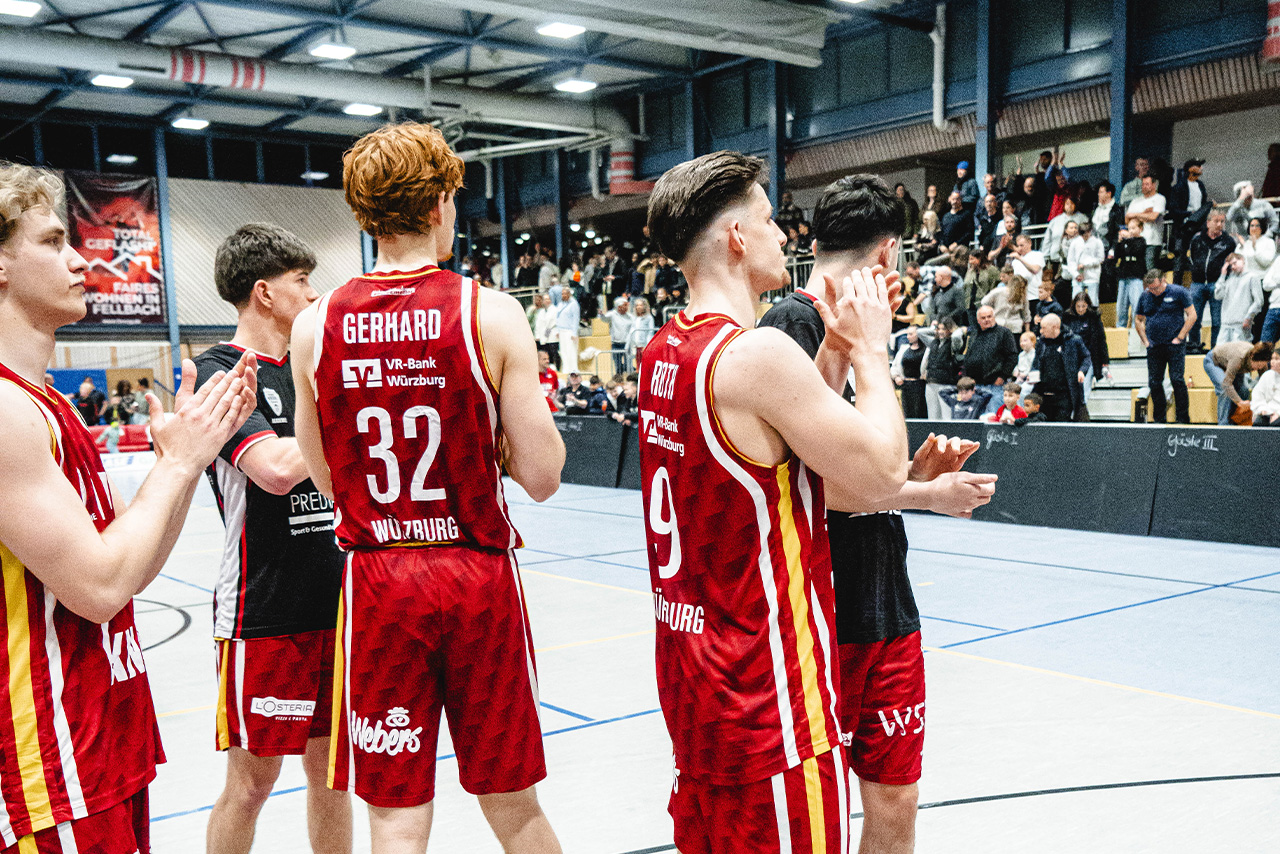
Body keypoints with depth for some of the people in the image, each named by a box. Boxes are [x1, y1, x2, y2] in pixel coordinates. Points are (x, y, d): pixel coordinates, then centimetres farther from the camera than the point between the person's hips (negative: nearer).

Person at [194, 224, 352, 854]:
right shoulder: (218, 372, -11)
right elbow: (278, 468, -26)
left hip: (335, 602, 7)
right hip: (263, 613, -7)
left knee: (329, 765, 15)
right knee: (252, 779, 5)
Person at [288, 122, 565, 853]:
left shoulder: (315, 325, -2)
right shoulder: (490, 313, -10)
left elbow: (326, 478, 9)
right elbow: (542, 477, -11)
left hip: (377, 581, 2)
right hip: (479, 575, -1)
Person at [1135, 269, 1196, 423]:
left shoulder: (1178, 292, -3)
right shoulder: (1145, 297, 9)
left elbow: (1192, 315, -3)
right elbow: (1138, 320, 19)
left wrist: (1180, 337, -8)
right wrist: (1145, 340, 8)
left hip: (1174, 345, -4)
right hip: (1154, 347, 4)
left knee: (1177, 380, -8)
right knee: (1154, 382, 5)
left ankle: (1183, 419, -1)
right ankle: (1159, 420, 15)